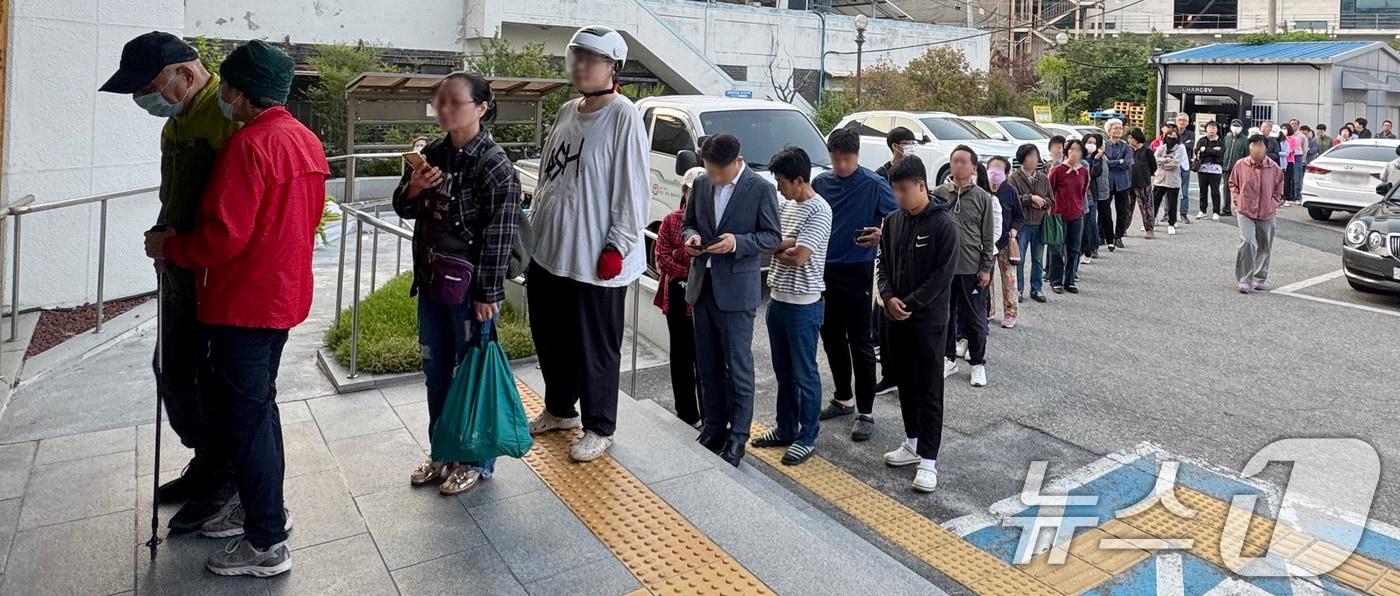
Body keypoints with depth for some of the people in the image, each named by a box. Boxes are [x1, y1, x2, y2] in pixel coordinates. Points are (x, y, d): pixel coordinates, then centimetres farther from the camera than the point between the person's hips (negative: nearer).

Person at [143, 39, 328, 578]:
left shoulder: (250, 144, -20)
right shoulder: (306, 141, 8)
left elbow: (222, 236, -24)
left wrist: (168, 246, -6)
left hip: (244, 303, -9)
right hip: (284, 294, 9)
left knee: (245, 417, 1)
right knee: (259, 405, 21)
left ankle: (266, 544, 11)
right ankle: (263, 507, 35)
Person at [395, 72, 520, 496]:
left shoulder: (494, 163, -15)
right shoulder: (434, 153, 5)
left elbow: (499, 234, -16)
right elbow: (404, 209, 15)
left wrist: (487, 294, -17)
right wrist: (413, 188, -8)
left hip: (470, 287, -7)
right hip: (431, 282, 7)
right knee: (436, 371, 17)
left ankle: (476, 460, 24)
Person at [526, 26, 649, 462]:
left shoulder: (623, 117, -13)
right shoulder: (566, 112, 12)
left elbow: (633, 189, -16)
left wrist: (617, 247, -17)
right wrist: (535, 227, 19)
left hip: (594, 258, -8)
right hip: (547, 250, 8)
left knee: (594, 347, 4)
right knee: (549, 337, 19)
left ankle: (598, 428, 21)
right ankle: (559, 410, 40)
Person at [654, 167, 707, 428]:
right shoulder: (671, 221, 4)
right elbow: (662, 258, -1)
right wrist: (691, 273, -12)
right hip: (679, 296, 2)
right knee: (682, 355, 10)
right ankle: (687, 414, 22)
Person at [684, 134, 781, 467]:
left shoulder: (761, 189, -7)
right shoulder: (701, 184, 8)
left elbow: (773, 236, -6)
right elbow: (687, 223, 18)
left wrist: (737, 242, -21)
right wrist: (691, 236, -5)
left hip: (736, 290, -6)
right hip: (702, 286, 6)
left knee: (738, 367, 1)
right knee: (708, 365, 14)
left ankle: (737, 437, 11)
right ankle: (714, 427, 27)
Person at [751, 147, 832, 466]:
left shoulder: (819, 210, -16)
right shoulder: (786, 204, 9)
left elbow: (799, 257, -22)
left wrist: (776, 249, -6)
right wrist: (788, 243, -12)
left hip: (803, 305, -8)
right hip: (778, 299, 8)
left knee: (804, 374, 3)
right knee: (783, 371, 17)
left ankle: (807, 437, 16)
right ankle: (786, 428, 31)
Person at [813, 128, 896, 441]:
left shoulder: (873, 184, -9)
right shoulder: (820, 183, 5)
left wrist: (882, 235, -25)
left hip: (857, 273, -5)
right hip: (824, 270, 5)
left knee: (860, 342, 0)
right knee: (831, 337, 14)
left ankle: (865, 412, 8)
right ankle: (843, 398, 31)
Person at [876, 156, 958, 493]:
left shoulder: (944, 224, -12)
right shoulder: (893, 220, 5)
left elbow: (943, 275, -15)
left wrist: (910, 304, -16)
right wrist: (888, 296, -7)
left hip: (928, 321, -6)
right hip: (896, 317, 6)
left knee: (929, 390, 0)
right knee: (905, 383, 16)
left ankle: (928, 460, 5)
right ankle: (913, 443, 30)